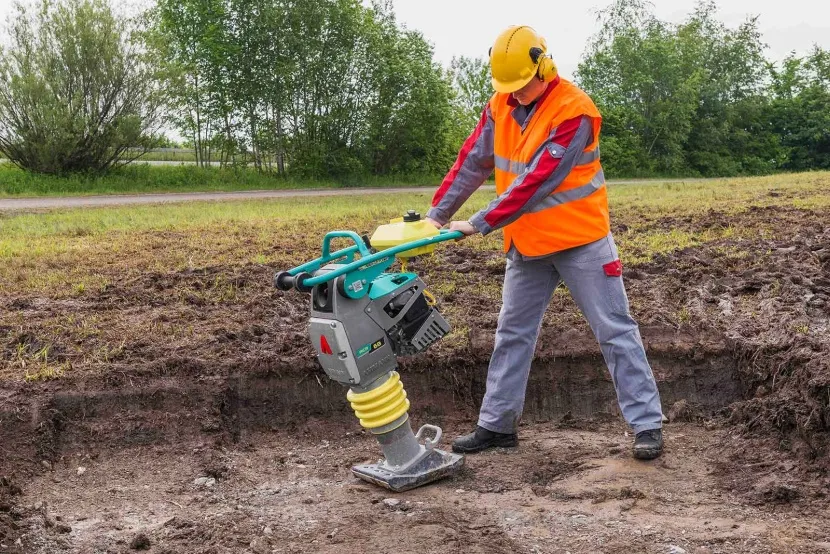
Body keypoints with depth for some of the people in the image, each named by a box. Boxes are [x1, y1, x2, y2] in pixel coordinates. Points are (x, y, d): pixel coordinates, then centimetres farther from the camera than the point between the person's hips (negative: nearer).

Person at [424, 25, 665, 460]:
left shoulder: (573, 112, -21)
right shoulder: (500, 106, 2)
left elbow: (537, 181, -26)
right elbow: (472, 163, 3)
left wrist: (480, 224, -26)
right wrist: (437, 214, -2)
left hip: (580, 239, -7)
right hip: (526, 244, 7)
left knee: (614, 331, -1)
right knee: (512, 335, 12)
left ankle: (647, 425, 5)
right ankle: (497, 425, 23)